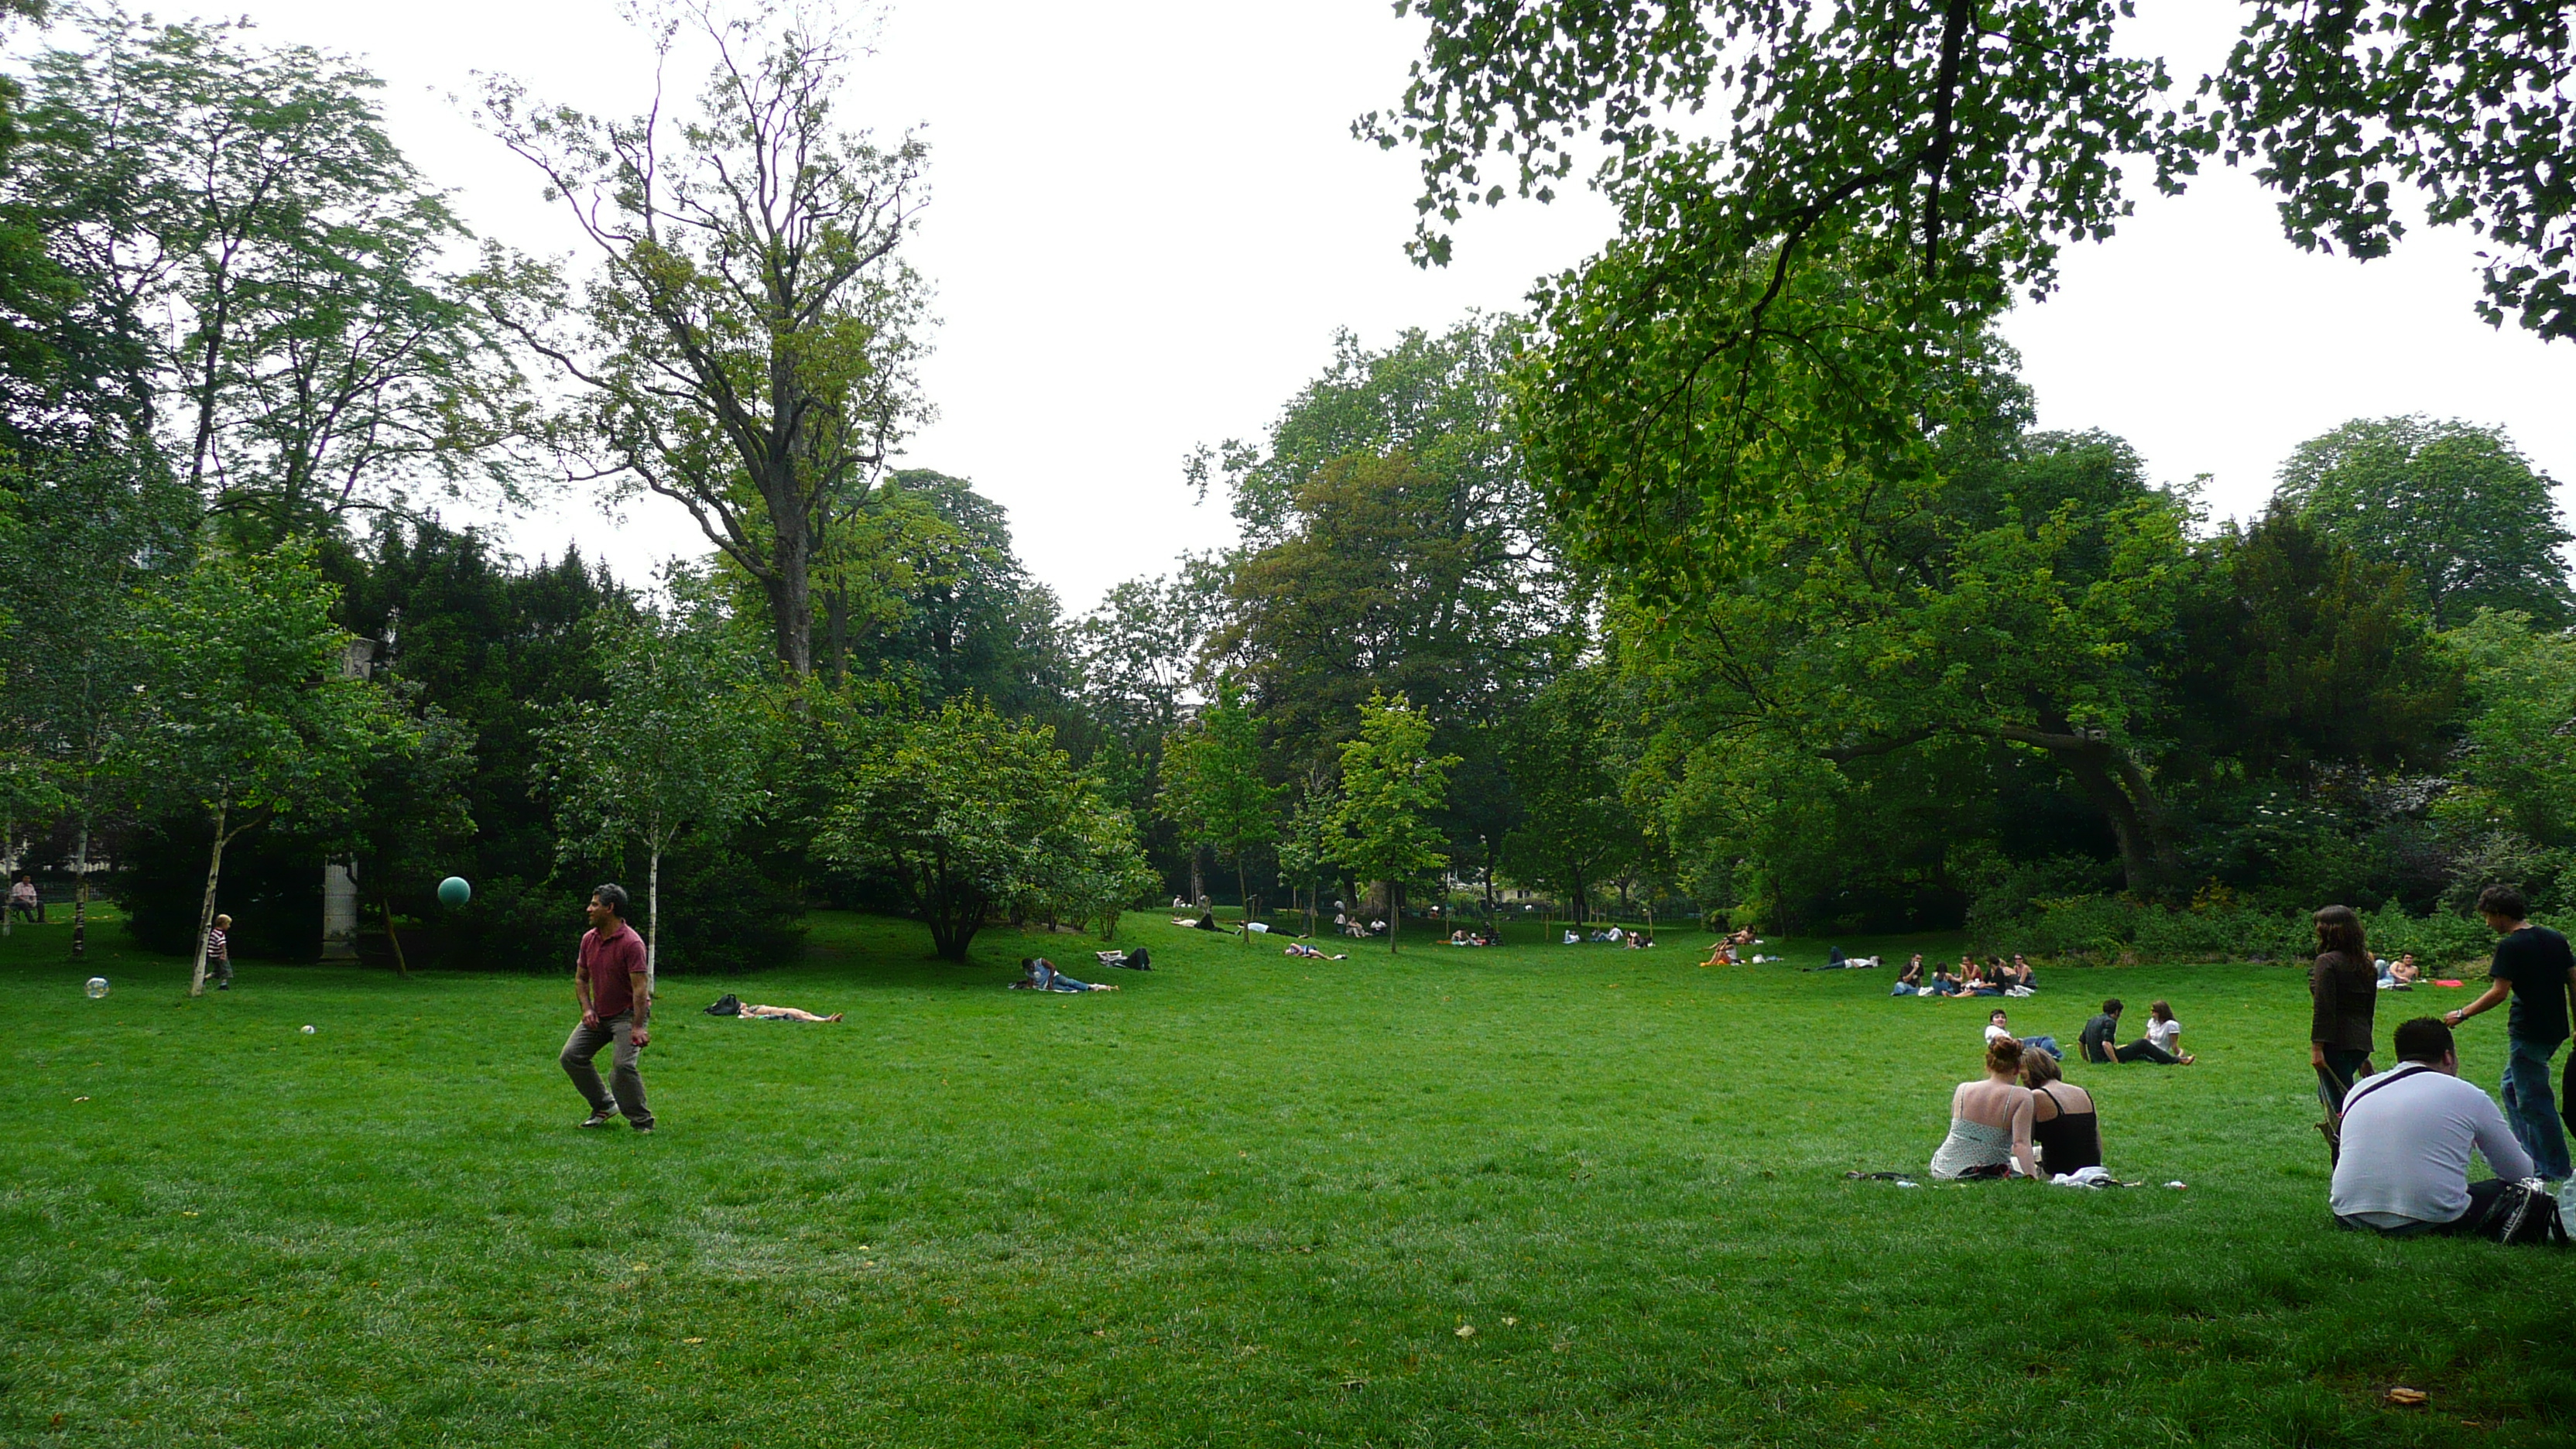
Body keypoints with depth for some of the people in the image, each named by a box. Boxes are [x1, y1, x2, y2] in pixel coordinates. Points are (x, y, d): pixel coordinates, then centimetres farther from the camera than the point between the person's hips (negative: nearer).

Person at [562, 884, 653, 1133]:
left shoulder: (632, 942, -20)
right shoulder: (589, 939, 3)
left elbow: (640, 987, -24)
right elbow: (581, 978, 14)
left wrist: (638, 1027, -29)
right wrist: (586, 1009, -2)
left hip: (628, 1014, -8)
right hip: (598, 1014, 8)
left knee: (623, 1064, -22)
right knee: (571, 1056, 0)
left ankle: (642, 1121, -6)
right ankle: (604, 1106, 15)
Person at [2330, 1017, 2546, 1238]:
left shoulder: (2359, 1090, 16)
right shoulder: (2469, 1096, 6)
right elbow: (2521, 1172, 18)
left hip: (2352, 1218, 3)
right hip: (2429, 1219, -3)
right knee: (2514, 1190, 18)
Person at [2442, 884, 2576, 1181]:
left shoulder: (2510, 946, -15)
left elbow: (2499, 992, -20)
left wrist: (2462, 1014, -11)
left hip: (2528, 1032, -9)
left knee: (2533, 1100, 0)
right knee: (2512, 1086, 22)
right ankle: (2527, 1152, 26)